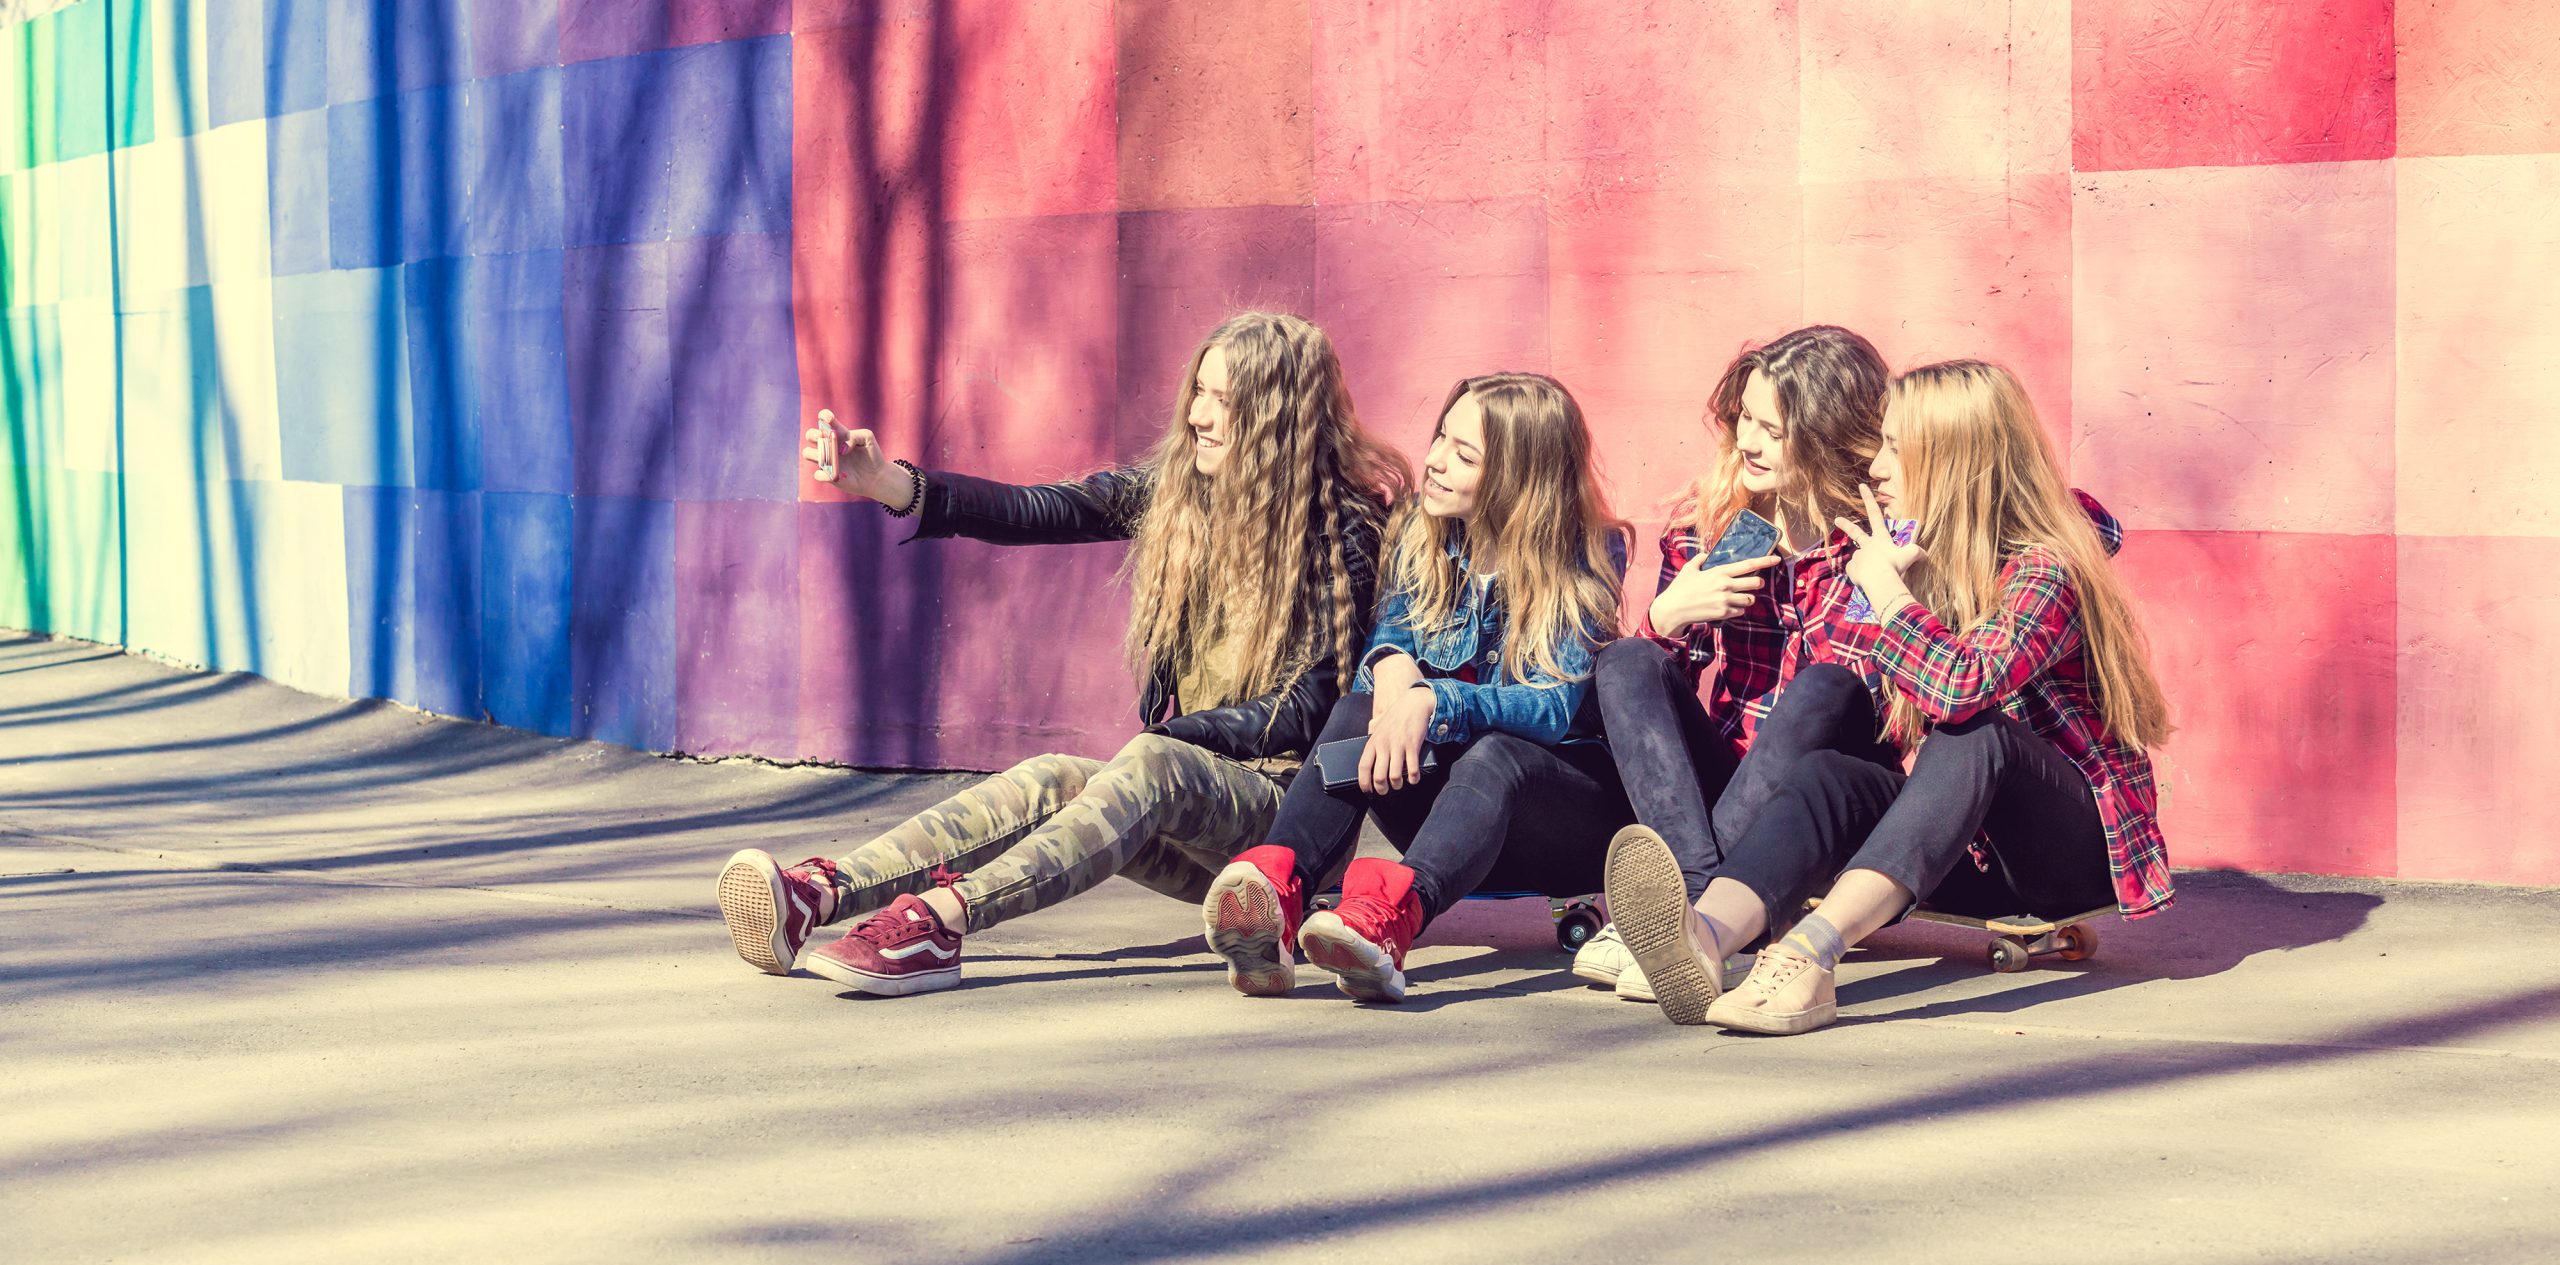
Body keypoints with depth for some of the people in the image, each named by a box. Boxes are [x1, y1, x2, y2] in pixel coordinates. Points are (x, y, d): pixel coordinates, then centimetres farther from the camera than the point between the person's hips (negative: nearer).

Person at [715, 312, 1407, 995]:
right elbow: (1030, 513, -4)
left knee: (1151, 765, -34)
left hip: (1282, 799, -5)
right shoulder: (1171, 488, 8)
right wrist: (887, 484, -17)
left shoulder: (1345, 526, -6)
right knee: (1052, 780, -25)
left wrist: (1173, 734, -18)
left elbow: (1306, 709, -10)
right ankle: (817, 893, -47)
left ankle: (939, 918, -56)